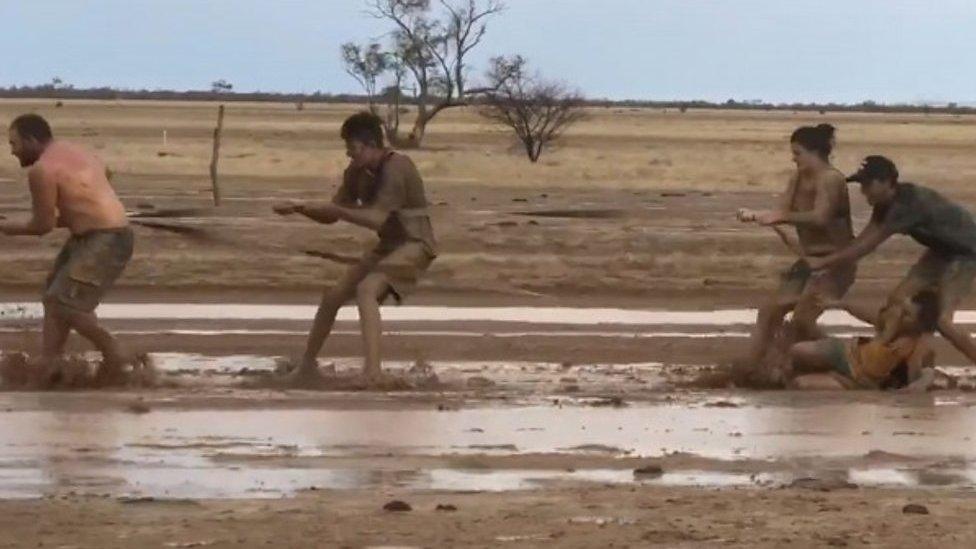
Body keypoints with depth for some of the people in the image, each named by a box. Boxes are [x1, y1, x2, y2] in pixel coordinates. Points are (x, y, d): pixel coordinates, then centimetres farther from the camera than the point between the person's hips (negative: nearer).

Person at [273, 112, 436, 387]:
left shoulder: (395, 168, -22)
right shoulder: (356, 173, 3)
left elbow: (376, 219, -29)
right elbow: (331, 216, 9)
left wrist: (335, 209, -26)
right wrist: (299, 208, -8)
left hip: (414, 245, -9)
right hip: (387, 247, 9)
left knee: (366, 289, -31)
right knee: (333, 295, 7)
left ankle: (372, 368, -41)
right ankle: (307, 365, 21)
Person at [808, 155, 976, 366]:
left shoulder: (907, 204, -32)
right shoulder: (887, 203, -4)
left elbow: (868, 245, -31)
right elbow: (863, 239, -3)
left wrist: (824, 261, -26)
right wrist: (829, 265, -12)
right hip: (942, 251, 9)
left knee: (940, 319, -18)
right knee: (898, 300, 2)